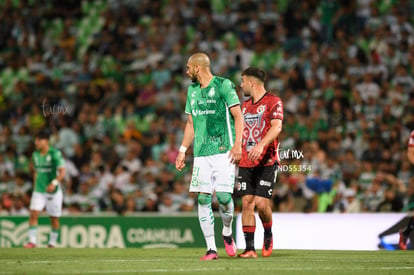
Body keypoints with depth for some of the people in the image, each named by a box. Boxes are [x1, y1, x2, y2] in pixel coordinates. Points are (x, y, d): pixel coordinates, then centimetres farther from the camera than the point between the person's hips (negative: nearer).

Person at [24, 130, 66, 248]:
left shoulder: (55, 154, -11)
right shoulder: (35, 155, 6)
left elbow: (62, 172, -16)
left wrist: (54, 183, -31)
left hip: (53, 191, -4)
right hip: (38, 190, 4)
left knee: (54, 218, 6)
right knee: (33, 214, -12)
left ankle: (52, 243, 19)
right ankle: (32, 241, -12)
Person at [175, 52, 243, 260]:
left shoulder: (224, 85, -3)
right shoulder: (192, 90, 17)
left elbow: (238, 116, -5)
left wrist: (237, 144, -15)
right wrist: (182, 150, 18)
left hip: (224, 151, -5)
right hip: (201, 154, 5)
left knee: (224, 196, -13)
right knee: (203, 198, -3)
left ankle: (227, 233, 16)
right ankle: (211, 248, 0)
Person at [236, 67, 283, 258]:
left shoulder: (273, 102, -4)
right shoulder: (245, 105, 17)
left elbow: (277, 127, -19)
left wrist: (261, 145, -33)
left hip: (266, 162, -6)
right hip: (246, 163, 6)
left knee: (261, 203, -12)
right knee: (247, 203, -3)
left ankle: (268, 235, 16)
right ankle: (249, 248, -2)